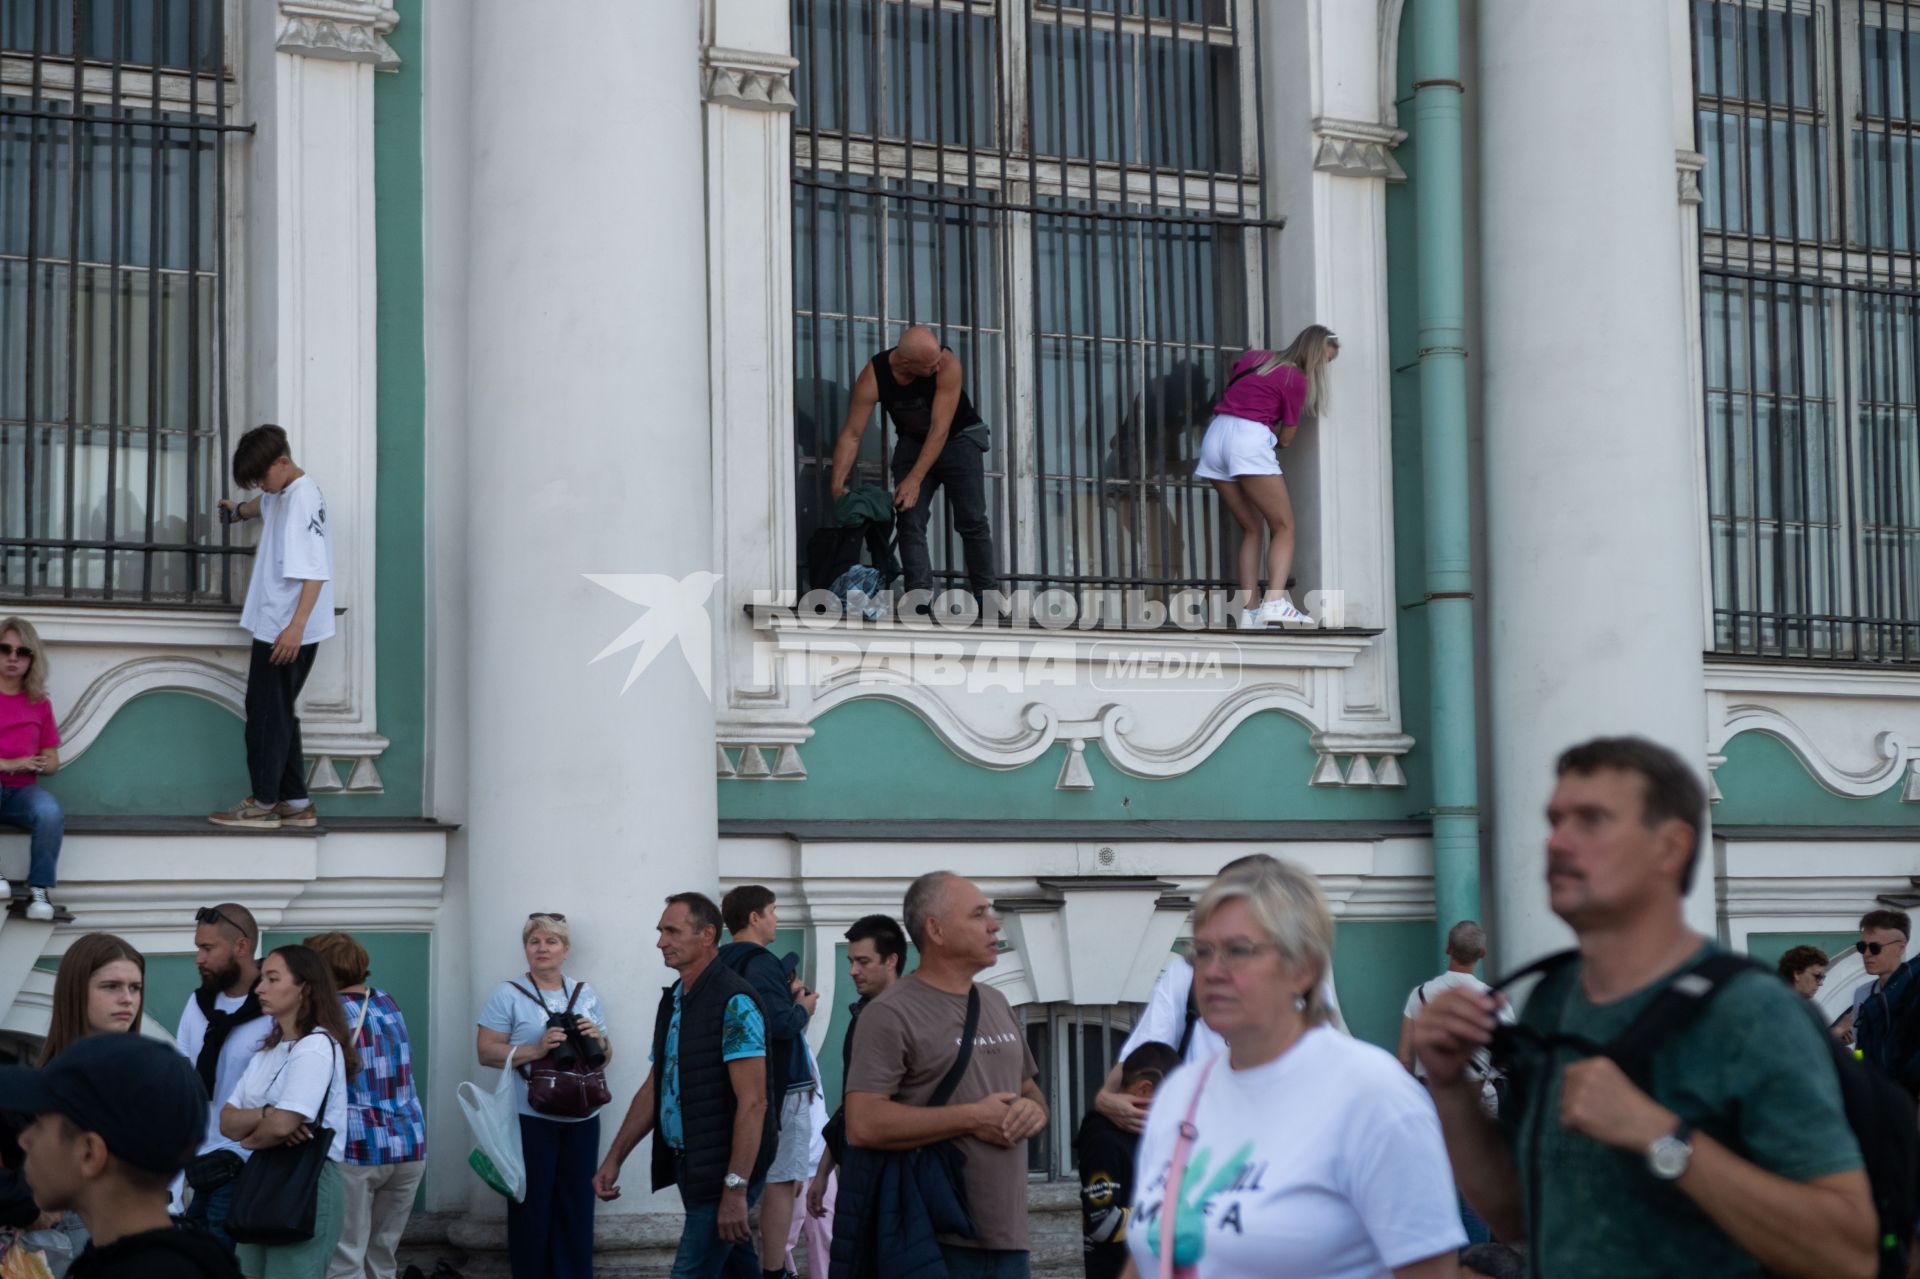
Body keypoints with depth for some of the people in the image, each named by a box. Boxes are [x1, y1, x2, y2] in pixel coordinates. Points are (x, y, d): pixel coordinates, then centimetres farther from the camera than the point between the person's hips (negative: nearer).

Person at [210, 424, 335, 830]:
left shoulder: (303, 497, -17)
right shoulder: (281, 493, 14)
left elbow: (315, 570, -24)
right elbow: (264, 504, 42)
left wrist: (295, 626, -30)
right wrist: (238, 511, 63)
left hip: (287, 630, -10)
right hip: (275, 625, 10)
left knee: (267, 712, -5)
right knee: (278, 713, 11)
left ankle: (263, 804, 0)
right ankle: (295, 803, 13)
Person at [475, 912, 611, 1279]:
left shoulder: (586, 994, 12)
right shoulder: (508, 994, -2)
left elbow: (606, 1056, 17)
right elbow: (486, 1052, -9)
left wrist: (598, 1040, -6)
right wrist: (535, 1050, -21)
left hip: (582, 1119, 4)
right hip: (531, 1120, -4)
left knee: (576, 1206, 7)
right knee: (532, 1207, -1)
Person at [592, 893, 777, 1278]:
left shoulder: (733, 1002, -16)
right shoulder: (672, 1001, 11)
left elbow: (753, 1102, -20)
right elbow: (654, 1088, 18)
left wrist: (736, 1189, -24)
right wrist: (614, 1158, 12)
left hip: (724, 1169, -8)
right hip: (689, 1165, 8)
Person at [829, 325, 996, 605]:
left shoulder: (948, 364, -32)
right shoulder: (873, 377, -26)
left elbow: (940, 429, -32)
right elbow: (851, 434, -22)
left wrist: (915, 479, -37)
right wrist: (838, 484, -32)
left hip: (959, 437, -2)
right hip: (912, 442, 2)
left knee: (972, 521, -6)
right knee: (910, 521, -12)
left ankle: (984, 596, 1)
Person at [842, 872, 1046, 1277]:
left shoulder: (996, 1004, 17)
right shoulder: (892, 1012, -8)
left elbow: (1030, 1091, 27)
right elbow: (863, 1125, -19)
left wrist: (1034, 1110, 1)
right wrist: (973, 1118, -16)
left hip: (1008, 1234, 7)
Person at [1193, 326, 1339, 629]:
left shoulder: (1253, 358, 20)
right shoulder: (1297, 379, 1)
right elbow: (1285, 438, 5)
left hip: (1215, 435, 7)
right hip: (1249, 439, -7)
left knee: (1251, 528, 13)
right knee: (1284, 527, -1)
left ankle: (1248, 610, 1)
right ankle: (1275, 602, -22)